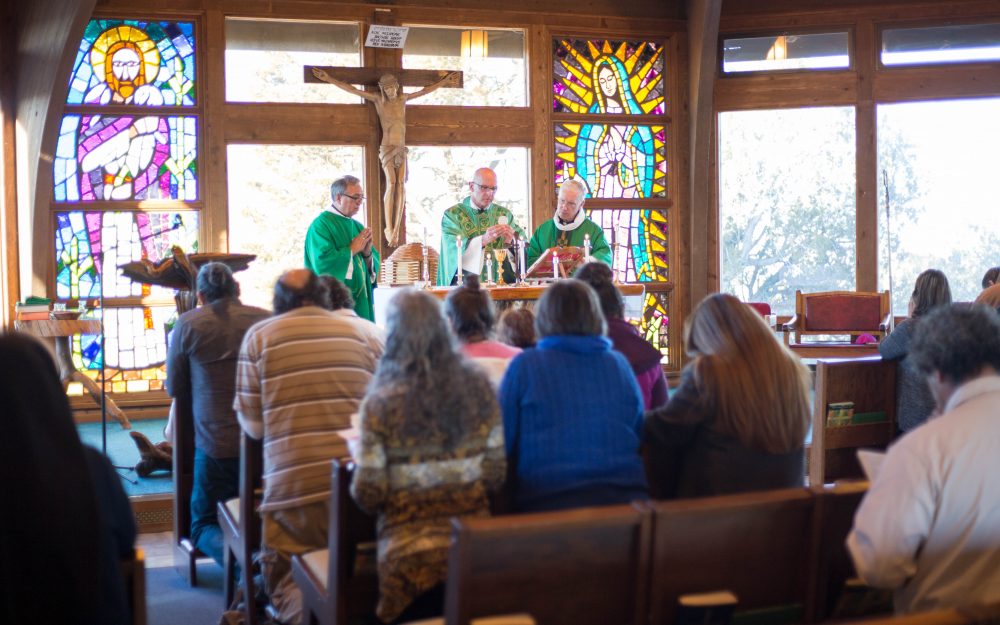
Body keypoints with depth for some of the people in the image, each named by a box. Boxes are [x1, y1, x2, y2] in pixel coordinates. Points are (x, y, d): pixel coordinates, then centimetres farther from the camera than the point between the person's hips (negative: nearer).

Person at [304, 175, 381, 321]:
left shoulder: (357, 227, 16)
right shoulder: (321, 224, -8)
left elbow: (374, 266, 14)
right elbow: (323, 262, -21)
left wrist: (367, 253, -7)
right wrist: (352, 249, -12)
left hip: (360, 301, 7)